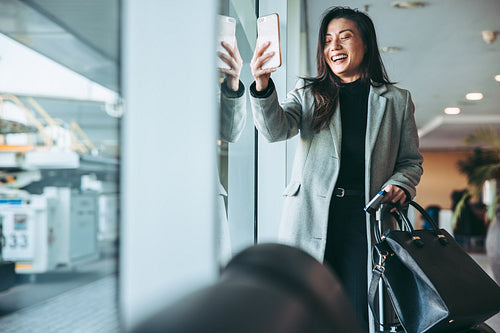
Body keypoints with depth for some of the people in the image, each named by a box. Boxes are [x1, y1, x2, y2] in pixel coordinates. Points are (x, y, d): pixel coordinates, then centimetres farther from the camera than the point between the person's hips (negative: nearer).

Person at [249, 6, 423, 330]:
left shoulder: (397, 100, 15)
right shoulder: (309, 94, 14)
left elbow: (411, 160, 18)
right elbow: (276, 129, -5)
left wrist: (400, 185, -5)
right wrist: (262, 85, -23)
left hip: (366, 216, 0)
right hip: (312, 216, 0)